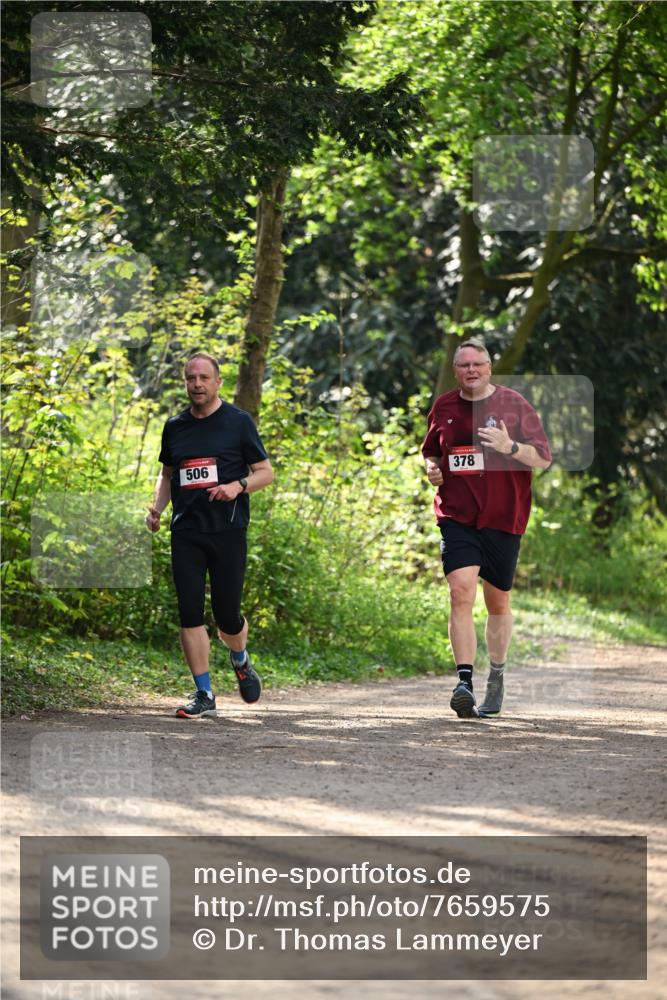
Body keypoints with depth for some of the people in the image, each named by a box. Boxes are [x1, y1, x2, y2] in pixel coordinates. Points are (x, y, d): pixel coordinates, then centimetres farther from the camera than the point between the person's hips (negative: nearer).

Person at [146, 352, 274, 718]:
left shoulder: (238, 422, 1)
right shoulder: (175, 426, 11)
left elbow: (266, 472, 4)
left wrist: (238, 485, -16)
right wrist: (157, 506, 5)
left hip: (227, 531, -3)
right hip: (185, 532, 3)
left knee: (227, 615, -2)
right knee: (190, 613, -5)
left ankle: (240, 660, 32)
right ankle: (204, 695, 1)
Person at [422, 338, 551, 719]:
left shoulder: (513, 404, -1)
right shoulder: (443, 408, 8)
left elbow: (544, 458, -3)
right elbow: (431, 451, 25)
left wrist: (511, 447, -21)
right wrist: (432, 468, 3)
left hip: (503, 519, -1)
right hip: (457, 518, 1)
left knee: (498, 602, 10)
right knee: (461, 592, -18)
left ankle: (498, 677, 30)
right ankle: (465, 682, -24)